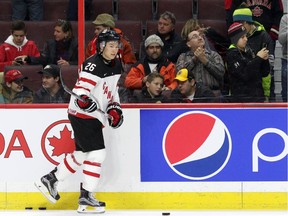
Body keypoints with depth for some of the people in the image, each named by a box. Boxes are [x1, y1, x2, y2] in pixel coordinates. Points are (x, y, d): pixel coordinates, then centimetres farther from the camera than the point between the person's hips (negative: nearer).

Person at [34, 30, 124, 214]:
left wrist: (114, 108, 7)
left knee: (82, 153, 17)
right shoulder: (93, 65, -21)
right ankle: (86, 197, -6)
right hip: (82, 115, -10)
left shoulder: (116, 65, 8)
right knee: (97, 153, -13)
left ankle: (50, 180, 31)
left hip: (94, 117, 10)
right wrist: (105, 116, -32)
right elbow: (81, 94, -26)